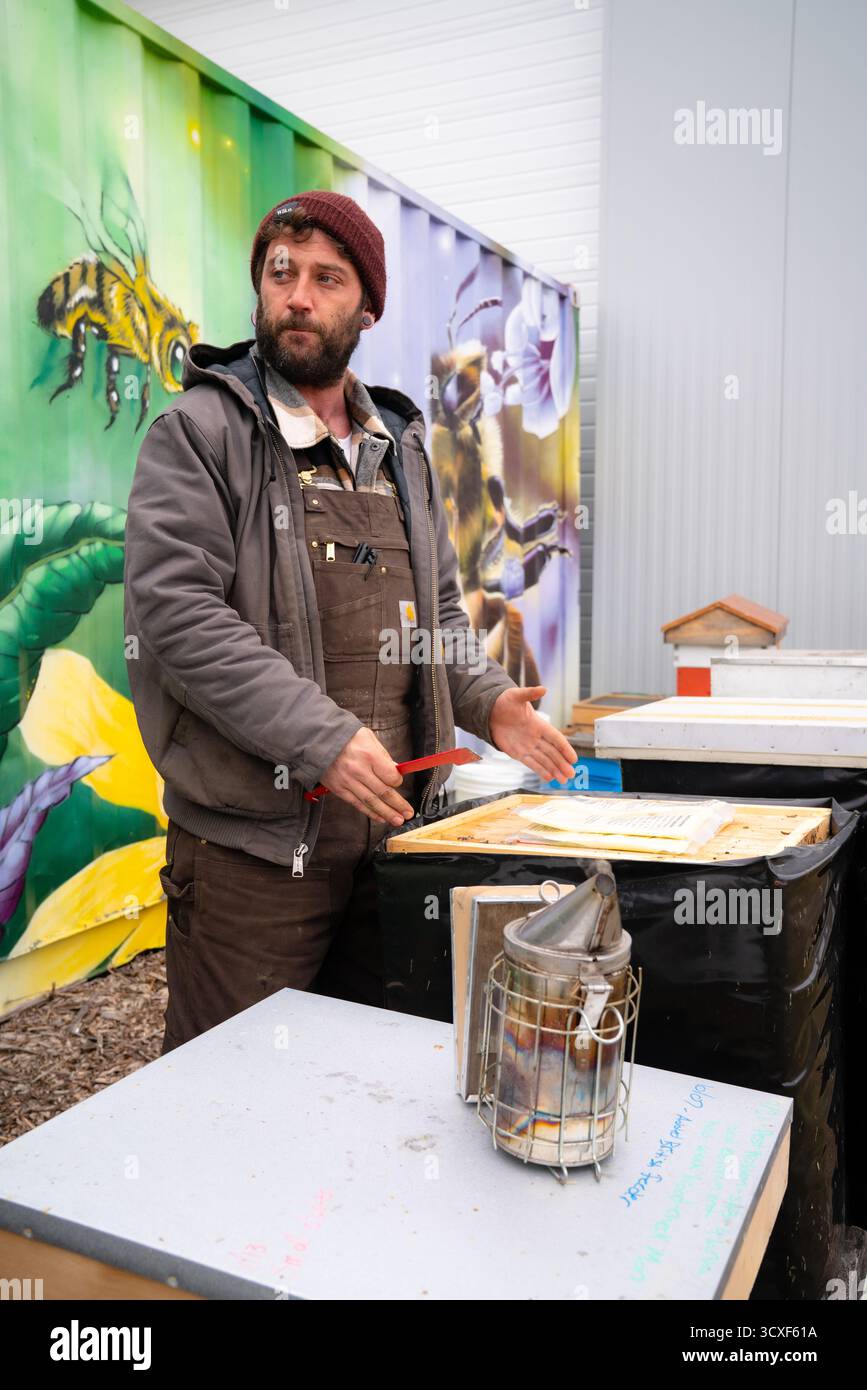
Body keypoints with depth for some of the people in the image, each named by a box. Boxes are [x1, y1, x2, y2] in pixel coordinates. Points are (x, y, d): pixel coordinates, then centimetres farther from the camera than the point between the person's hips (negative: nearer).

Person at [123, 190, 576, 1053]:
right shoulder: (199, 432, -3)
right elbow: (176, 611, -15)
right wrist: (320, 737, -23)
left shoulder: (401, 448, 16)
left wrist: (486, 699, 4)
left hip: (388, 830, 6)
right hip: (252, 843, -5)